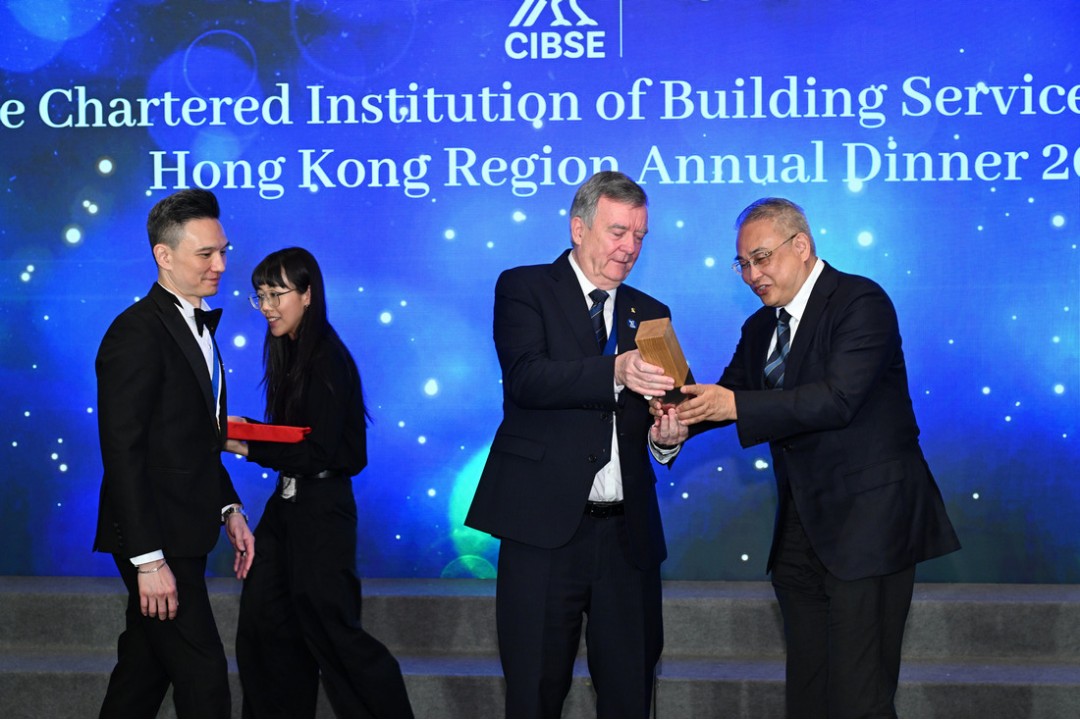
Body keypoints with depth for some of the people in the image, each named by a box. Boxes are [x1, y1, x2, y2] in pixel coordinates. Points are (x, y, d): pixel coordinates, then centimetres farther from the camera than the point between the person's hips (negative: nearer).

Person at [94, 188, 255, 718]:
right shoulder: (137, 332, -16)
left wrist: (229, 508, 11)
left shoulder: (198, 327, 14)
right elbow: (122, 453, -20)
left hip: (182, 534, 9)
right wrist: (148, 558, -23)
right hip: (155, 538, -9)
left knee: (145, 666, 16)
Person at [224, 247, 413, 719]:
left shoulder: (327, 361, -15)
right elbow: (293, 438, 11)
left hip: (321, 509, -9)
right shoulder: (291, 354, 11)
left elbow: (316, 454, -19)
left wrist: (247, 448, -22)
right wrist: (245, 431, -2)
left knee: (331, 631, -2)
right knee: (263, 620, 8)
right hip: (288, 503, 9)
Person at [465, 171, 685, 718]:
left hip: (627, 531, 4)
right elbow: (526, 378, -15)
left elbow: (660, 402, 16)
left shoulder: (650, 314, 17)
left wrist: (666, 433, -8)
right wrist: (614, 372, -28)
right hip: (545, 526, -4)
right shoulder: (523, 288, 3)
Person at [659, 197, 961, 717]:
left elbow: (838, 398, -23)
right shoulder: (760, 328, 15)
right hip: (802, 528, 8)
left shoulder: (861, 301, -10)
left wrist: (736, 406, -28)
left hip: (866, 520, -8)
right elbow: (728, 395, 11)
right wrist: (682, 417, -12)